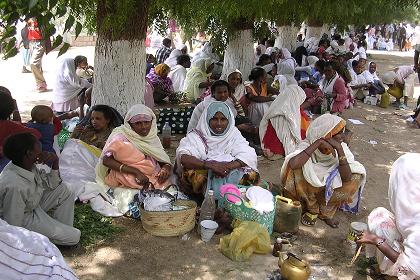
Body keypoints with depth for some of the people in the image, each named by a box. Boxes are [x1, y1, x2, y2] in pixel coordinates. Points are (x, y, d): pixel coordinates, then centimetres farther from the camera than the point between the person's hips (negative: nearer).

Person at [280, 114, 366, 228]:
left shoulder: (341, 147, -16)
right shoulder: (307, 145, -25)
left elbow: (347, 178, -28)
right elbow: (292, 164, -47)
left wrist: (339, 149, -36)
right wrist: (318, 142, -41)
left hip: (330, 191, 3)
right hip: (307, 191, -3)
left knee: (356, 176, -19)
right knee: (296, 170, -32)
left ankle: (326, 211, -2)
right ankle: (312, 210, -6)